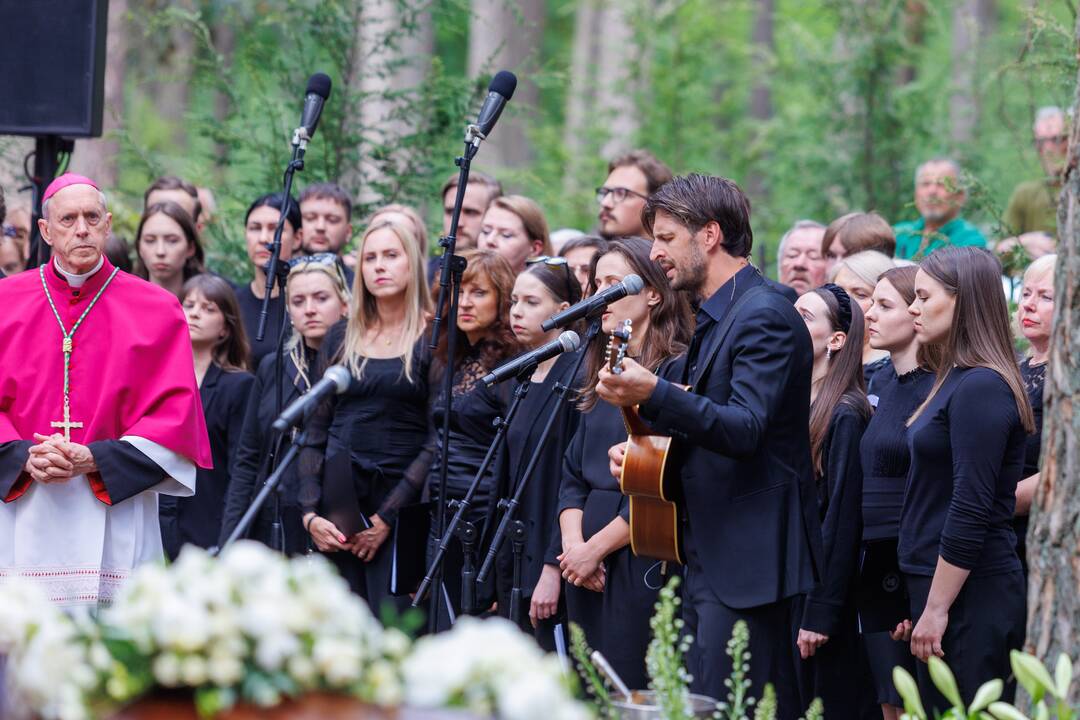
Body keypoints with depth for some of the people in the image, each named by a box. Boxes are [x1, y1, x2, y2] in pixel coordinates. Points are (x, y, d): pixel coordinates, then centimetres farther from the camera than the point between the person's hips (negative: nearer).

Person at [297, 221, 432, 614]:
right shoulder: (341, 337, 13)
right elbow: (315, 429, 12)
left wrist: (387, 517, -9)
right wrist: (309, 512, -1)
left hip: (400, 500, -3)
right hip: (338, 498, 3)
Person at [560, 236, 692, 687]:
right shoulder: (604, 372, 16)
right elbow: (573, 475, 15)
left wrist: (594, 548, -13)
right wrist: (573, 542, -3)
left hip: (643, 566, -8)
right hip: (588, 571, 8)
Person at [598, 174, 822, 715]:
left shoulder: (765, 316, -14)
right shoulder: (713, 321, 18)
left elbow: (745, 430, -26)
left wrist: (654, 396, -39)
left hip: (748, 562, -11)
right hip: (711, 559, 11)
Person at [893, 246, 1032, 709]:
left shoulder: (981, 389, -15)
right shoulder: (958, 381, 15)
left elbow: (971, 510, -19)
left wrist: (936, 609, -18)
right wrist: (921, 602, 16)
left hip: (971, 596, -10)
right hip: (941, 586, 10)